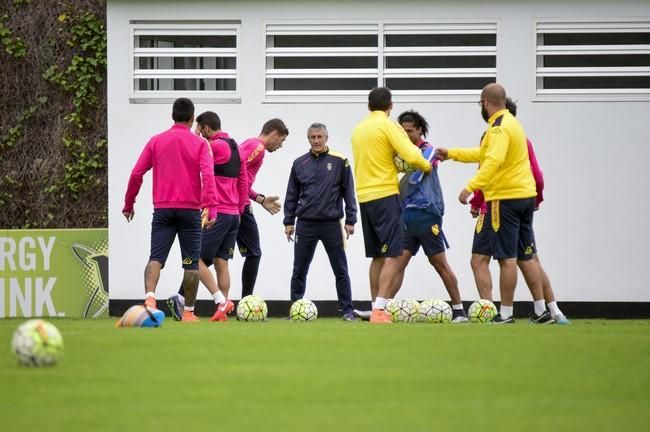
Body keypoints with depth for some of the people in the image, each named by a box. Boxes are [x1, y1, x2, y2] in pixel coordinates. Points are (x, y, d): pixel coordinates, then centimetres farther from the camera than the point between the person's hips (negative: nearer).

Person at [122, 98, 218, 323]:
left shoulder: (156, 141, 7)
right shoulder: (199, 144, 0)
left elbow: (136, 174, 6)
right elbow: (207, 176, -13)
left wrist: (128, 204, 16)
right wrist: (211, 208, -18)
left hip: (163, 210, 1)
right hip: (190, 210, -1)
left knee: (156, 258, -5)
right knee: (191, 262, 7)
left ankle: (150, 298, -29)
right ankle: (188, 312, 8)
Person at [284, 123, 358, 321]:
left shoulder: (339, 161, -2)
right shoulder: (299, 164, 6)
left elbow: (348, 192, 0)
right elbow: (292, 195, 10)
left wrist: (350, 220, -3)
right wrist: (289, 222, 6)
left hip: (332, 224, -2)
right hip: (305, 225, 2)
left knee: (341, 271, 2)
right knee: (299, 271, 4)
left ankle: (347, 310, 8)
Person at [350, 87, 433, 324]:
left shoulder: (358, 129, 13)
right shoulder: (388, 126, -8)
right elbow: (411, 155, -16)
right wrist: (427, 166, 3)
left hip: (364, 197, 7)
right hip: (385, 196, -7)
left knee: (377, 256, 15)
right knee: (392, 256, -8)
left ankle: (376, 308, 16)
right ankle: (379, 310, -20)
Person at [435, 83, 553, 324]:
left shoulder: (499, 128, -14)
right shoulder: (511, 122, 18)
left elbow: (493, 161, -29)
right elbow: (483, 153, 29)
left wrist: (471, 187, -34)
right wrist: (451, 154, 32)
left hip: (505, 198, -9)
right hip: (525, 196, 9)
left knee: (507, 258, -6)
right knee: (527, 256, 11)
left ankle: (505, 313, -3)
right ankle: (541, 311, 11)